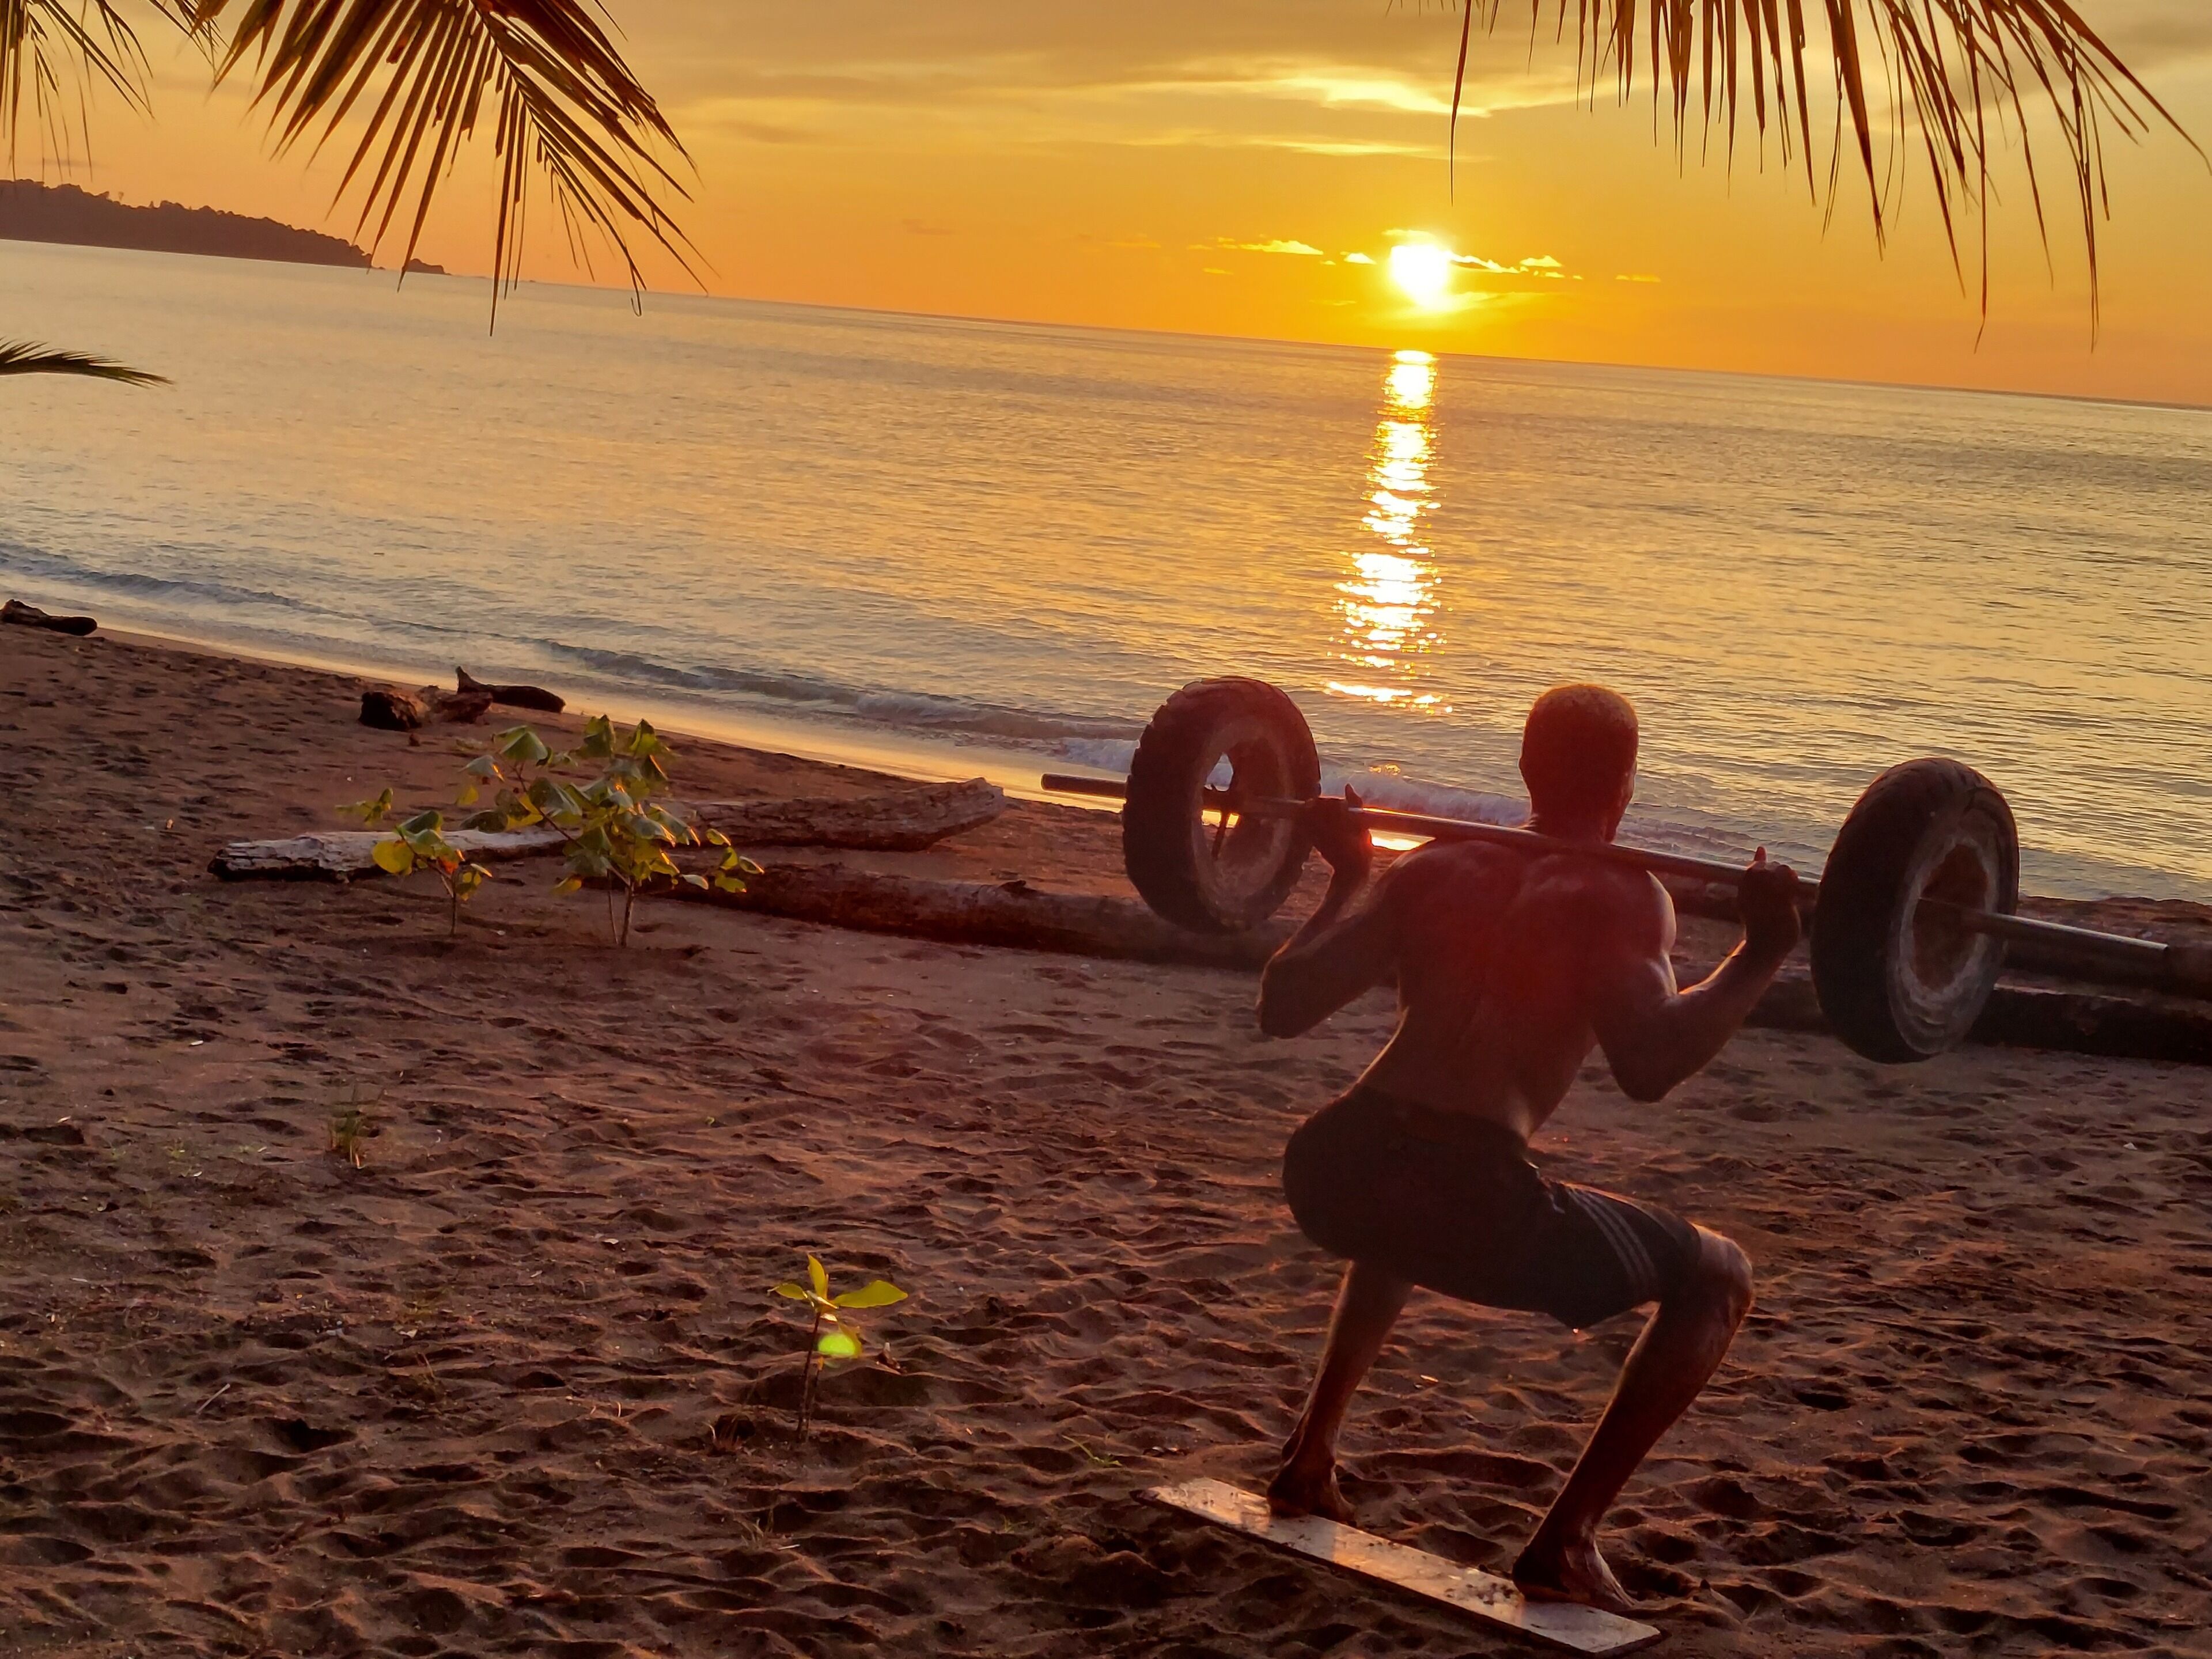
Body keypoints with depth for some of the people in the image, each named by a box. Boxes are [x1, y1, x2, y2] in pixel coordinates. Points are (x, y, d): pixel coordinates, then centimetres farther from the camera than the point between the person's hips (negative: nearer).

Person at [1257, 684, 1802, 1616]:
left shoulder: (1435, 867, 17)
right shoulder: (1621, 897, 1)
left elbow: (1283, 1005, 17)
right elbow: (1648, 1067, -17)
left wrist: (1349, 876, 31)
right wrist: (1761, 954, -9)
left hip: (1329, 1173, 6)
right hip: (1466, 1205, -6)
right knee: (1717, 1279, 13)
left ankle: (1310, 1462, 42)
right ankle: (1564, 1546, 7)